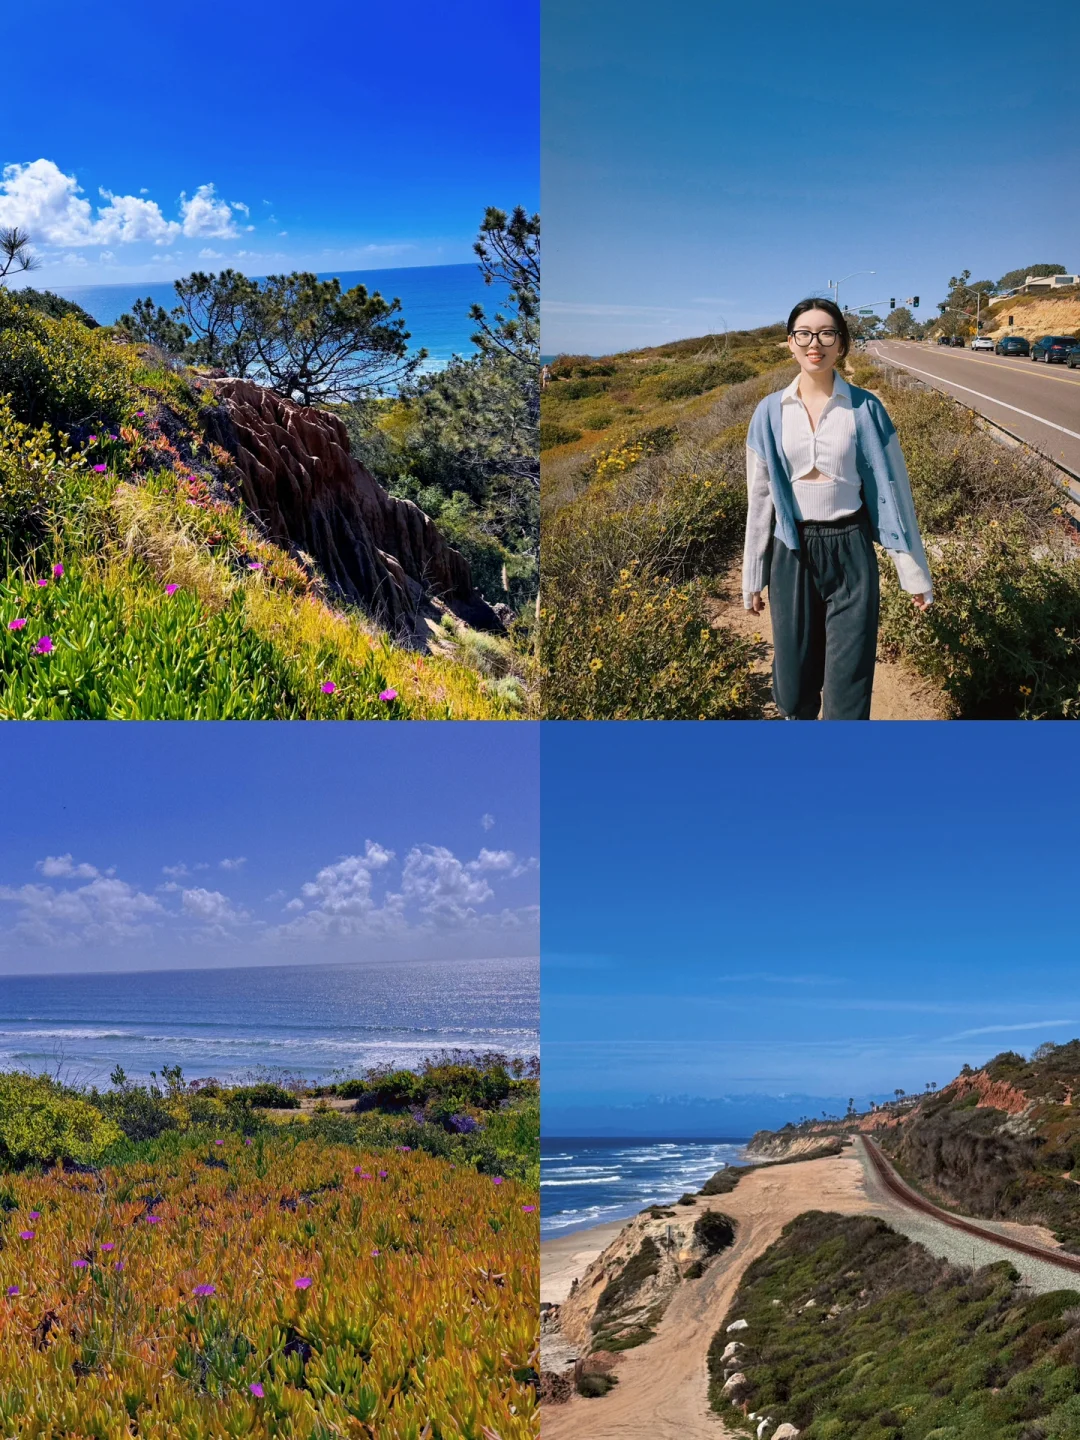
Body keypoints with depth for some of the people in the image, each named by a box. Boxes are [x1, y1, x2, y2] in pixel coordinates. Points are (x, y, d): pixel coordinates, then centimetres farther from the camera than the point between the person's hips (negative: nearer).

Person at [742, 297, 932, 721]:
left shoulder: (865, 409, -5)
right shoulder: (771, 412, 0)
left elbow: (893, 488, -1)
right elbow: (759, 497, 6)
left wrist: (915, 572, 0)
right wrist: (753, 576, 9)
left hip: (849, 549, -1)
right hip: (792, 552, 2)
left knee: (848, 681, -2)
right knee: (794, 675, 8)